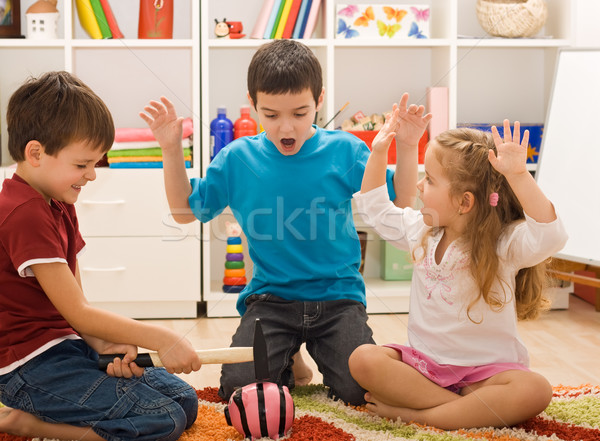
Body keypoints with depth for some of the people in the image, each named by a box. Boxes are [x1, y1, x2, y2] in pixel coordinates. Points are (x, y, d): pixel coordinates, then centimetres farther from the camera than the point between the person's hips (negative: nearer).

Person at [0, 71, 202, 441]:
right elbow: (76, 312, -22)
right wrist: (161, 339, -21)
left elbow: (74, 303, 10)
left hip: (67, 347, 10)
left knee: (185, 401, 5)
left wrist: (105, 345, -9)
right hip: (30, 367, -10)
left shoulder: (59, 206, 13)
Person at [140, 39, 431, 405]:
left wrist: (407, 146, -13)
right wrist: (172, 150, 0)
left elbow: (401, 202, 1)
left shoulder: (344, 150, -2)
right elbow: (185, 210, 10)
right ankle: (287, 360, 17)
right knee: (238, 387, -18)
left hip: (337, 296, -1)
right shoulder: (238, 158, 1)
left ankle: (320, 352, 18)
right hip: (270, 298, 1)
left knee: (358, 388, -18)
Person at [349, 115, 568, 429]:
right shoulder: (420, 230, 6)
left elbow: (549, 235, -33)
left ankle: (414, 413, -28)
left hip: (484, 369, -4)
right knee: (363, 359, -23)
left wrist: (518, 175, -40)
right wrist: (378, 152, 15)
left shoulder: (504, 243, -13)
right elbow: (375, 208, 23)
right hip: (423, 360, 4)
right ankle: (473, 409, -24)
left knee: (534, 392, -34)